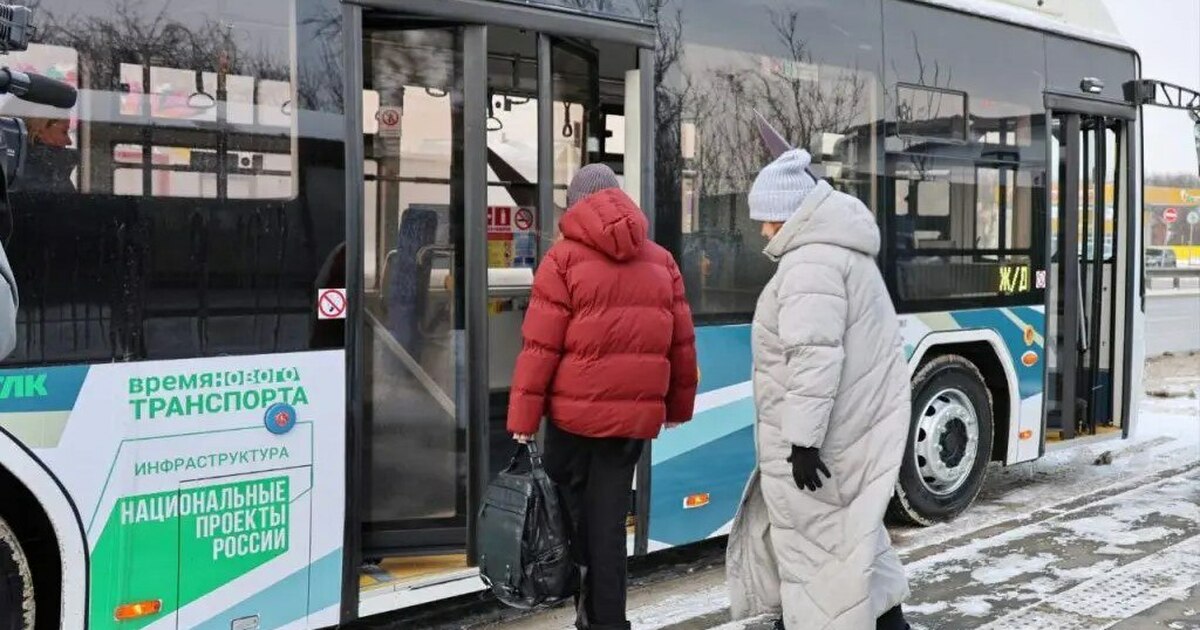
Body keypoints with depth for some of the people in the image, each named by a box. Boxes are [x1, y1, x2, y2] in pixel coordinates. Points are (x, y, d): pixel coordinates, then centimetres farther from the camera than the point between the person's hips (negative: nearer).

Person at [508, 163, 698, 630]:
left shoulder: (565, 257, -3)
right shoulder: (661, 260, 10)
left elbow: (540, 347, -8)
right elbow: (682, 343, 12)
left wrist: (522, 420, -5)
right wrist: (680, 405, 23)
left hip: (577, 410, -3)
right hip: (637, 414, 4)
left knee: (566, 508, 14)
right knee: (609, 518, 9)